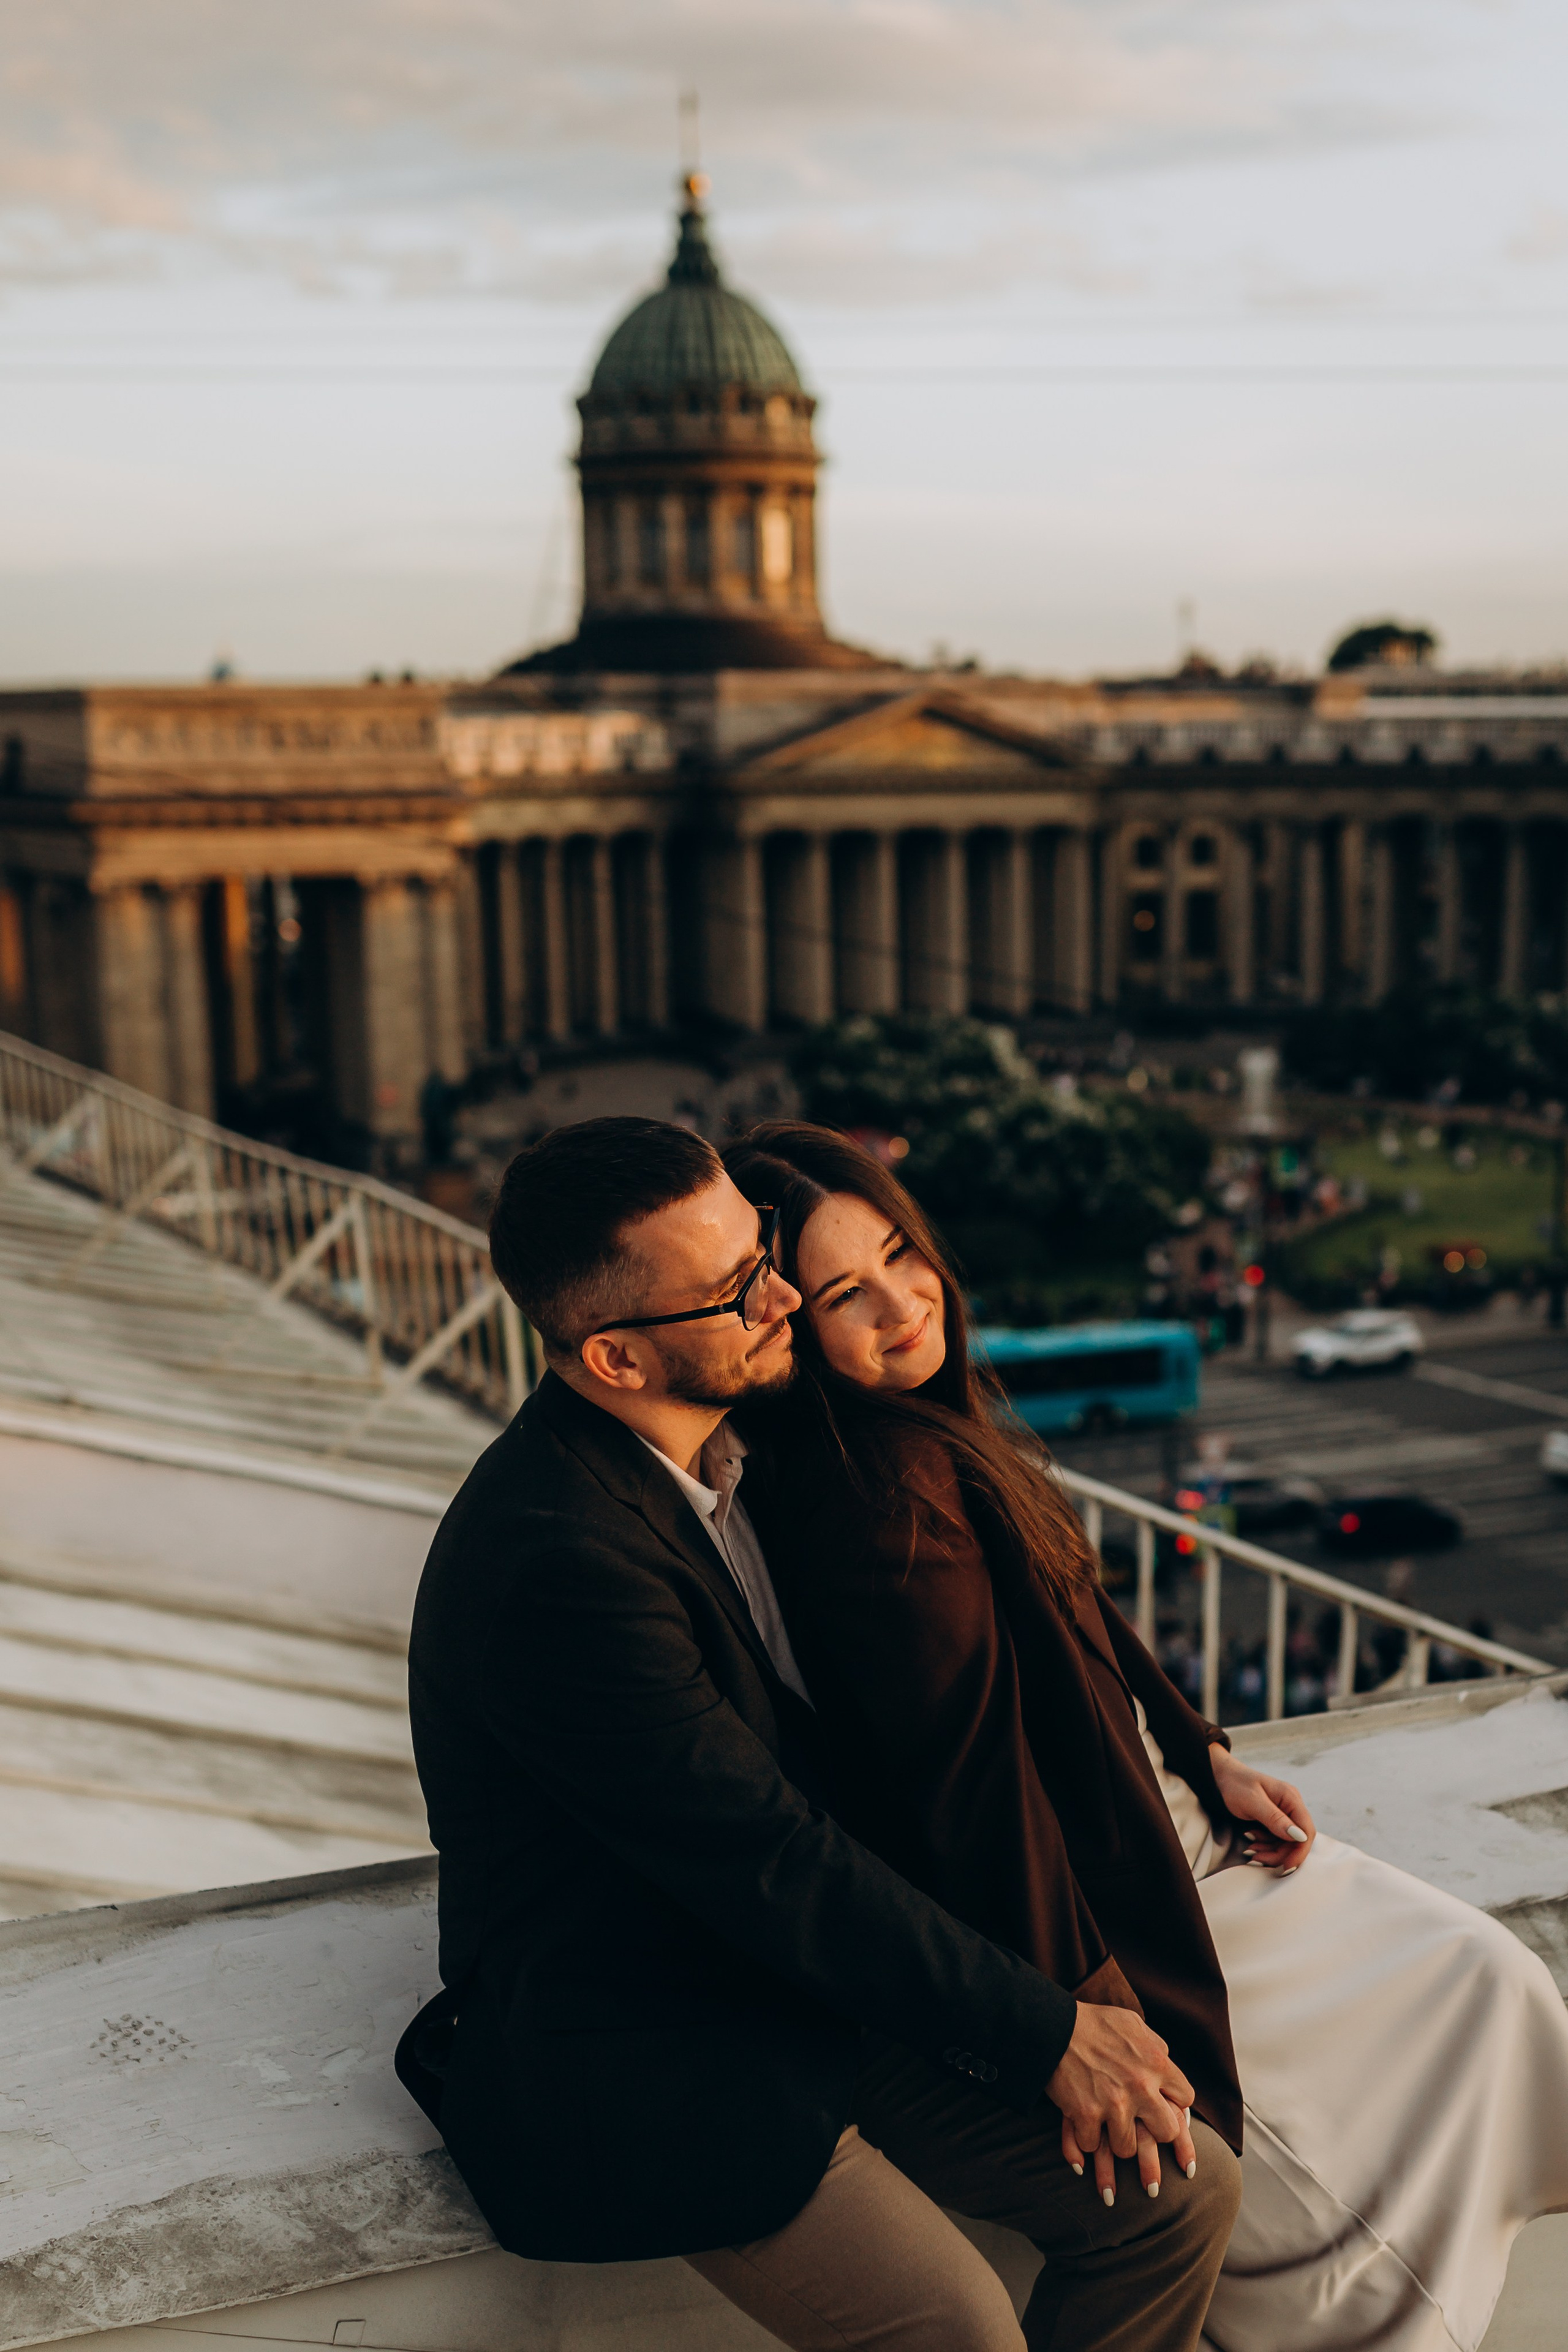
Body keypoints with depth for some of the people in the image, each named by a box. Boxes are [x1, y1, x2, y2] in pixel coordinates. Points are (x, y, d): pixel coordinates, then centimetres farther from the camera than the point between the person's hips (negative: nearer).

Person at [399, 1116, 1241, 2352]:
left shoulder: (737, 1439, 3)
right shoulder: (556, 1556, -27)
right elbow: (772, 1867, -23)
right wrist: (1046, 2030, -14)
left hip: (804, 1986, 8)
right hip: (638, 2055, -8)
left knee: (1183, 2190, -1)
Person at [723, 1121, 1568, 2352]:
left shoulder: (940, 1420, 1)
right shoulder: (872, 1498, -28)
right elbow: (974, 1779, -25)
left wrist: (1209, 1758, 10)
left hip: (1158, 1808, 9)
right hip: (1092, 1890, -9)